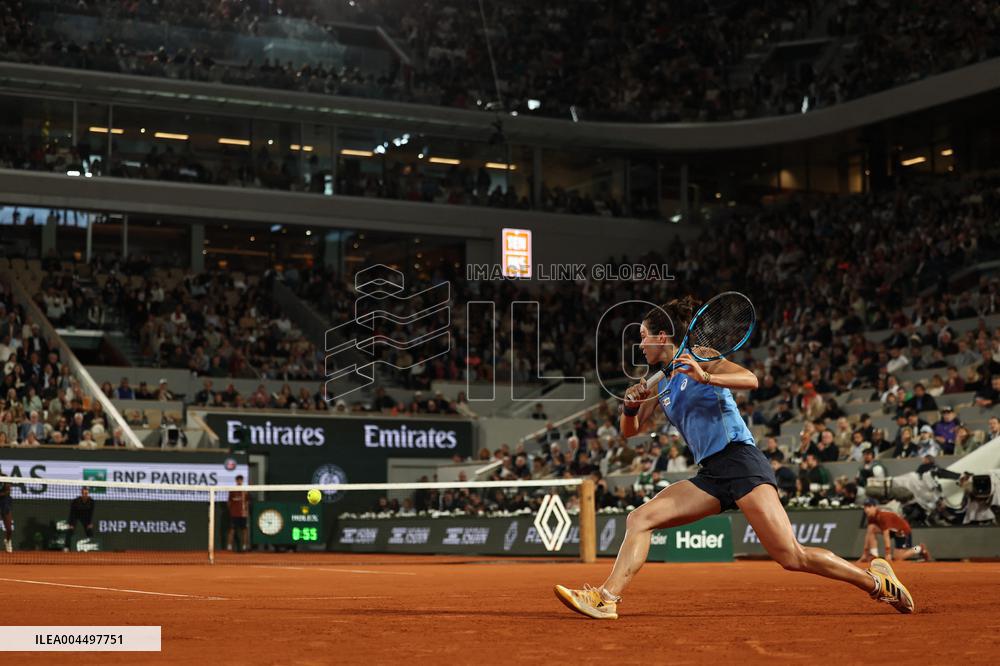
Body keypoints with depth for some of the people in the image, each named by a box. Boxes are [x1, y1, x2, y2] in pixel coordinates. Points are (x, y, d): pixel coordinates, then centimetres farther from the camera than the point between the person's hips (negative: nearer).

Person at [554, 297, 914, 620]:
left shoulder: (699, 356, 1)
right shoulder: (662, 386, 21)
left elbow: (751, 380, -13)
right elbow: (630, 430, 23)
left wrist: (706, 377, -27)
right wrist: (630, 406, 2)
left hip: (741, 462, -7)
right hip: (711, 476, 8)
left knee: (793, 557, -15)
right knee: (639, 519, -6)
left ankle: (876, 580, 0)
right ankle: (607, 598, -11)